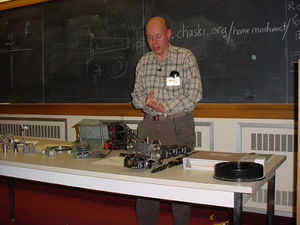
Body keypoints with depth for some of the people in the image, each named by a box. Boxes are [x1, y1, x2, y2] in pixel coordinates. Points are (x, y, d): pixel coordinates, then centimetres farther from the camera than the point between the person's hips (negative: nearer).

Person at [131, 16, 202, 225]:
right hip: (149, 125, 4)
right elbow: (136, 95, 14)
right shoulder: (143, 62, 12)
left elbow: (195, 93, -8)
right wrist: (147, 101, -10)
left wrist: (165, 106, -13)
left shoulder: (185, 57, -2)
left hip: (179, 126, -4)